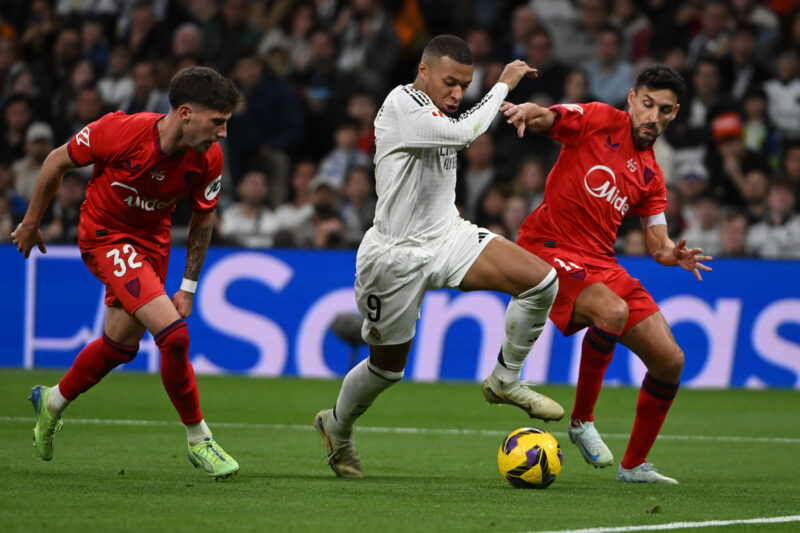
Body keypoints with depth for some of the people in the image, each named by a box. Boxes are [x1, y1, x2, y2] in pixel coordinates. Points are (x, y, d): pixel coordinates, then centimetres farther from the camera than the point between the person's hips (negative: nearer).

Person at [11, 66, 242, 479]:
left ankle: (53, 400, 45)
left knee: (122, 344, 18)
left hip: (152, 240, 6)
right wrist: (31, 222, -1)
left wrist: (189, 286, 1)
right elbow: (58, 161, -12)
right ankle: (198, 440, -4)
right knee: (173, 334, -19)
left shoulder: (209, 158, -17)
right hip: (105, 234, -6)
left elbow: (203, 218, 1)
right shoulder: (119, 132, -30)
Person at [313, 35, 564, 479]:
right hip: (396, 255, -7)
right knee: (387, 367, 8)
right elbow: (464, 133, -33)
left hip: (447, 238, 7)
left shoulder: (437, 111, 6)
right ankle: (337, 426, 38)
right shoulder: (400, 105, -21)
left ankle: (505, 381, 4)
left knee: (542, 280, -12)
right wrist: (504, 84, -22)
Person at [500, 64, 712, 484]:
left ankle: (634, 465, 18)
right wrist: (526, 112, -39)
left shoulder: (652, 177, 14)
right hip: (548, 249, -7)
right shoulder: (598, 120, -1)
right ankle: (582, 421, -14)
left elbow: (657, 244, 14)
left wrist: (673, 255, -10)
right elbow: (545, 118, -14)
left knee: (670, 361, 0)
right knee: (613, 311, -35)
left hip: (600, 263, 7)